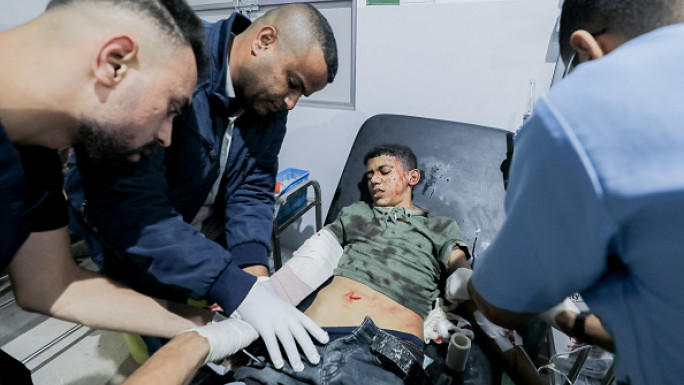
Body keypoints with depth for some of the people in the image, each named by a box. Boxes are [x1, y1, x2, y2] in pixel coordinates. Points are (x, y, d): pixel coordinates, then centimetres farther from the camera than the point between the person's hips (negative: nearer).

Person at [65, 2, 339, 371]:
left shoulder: (270, 102, -9)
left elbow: (252, 189, -12)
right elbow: (127, 203, -38)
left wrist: (255, 270, -29)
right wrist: (239, 290, -43)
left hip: (211, 239, 5)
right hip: (131, 244, -4)